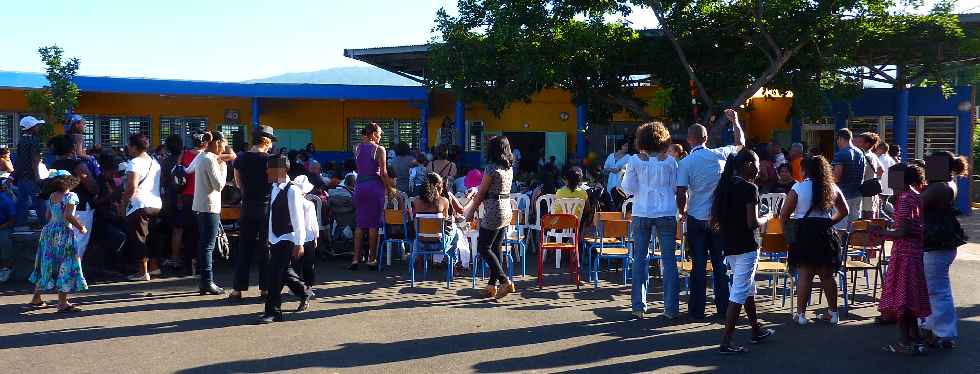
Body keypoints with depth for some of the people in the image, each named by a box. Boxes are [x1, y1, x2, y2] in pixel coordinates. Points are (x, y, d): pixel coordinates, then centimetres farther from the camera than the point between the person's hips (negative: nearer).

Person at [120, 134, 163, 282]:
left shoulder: (134, 163, -10)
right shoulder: (155, 162, 16)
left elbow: (131, 187, -17)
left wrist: (123, 205, -8)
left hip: (139, 204, -8)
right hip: (156, 204, 8)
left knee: (138, 239, -1)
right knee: (151, 239, 18)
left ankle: (143, 272, 0)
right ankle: (154, 267, 22)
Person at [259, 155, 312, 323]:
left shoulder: (292, 190, -17)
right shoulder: (275, 188, 8)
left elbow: (298, 218, -18)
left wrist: (299, 243, -18)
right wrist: (269, 237, 18)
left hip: (286, 240, -9)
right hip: (275, 239, 9)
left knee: (275, 273, -8)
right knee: (283, 272, 18)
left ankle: (273, 312, 0)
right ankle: (304, 295, 40)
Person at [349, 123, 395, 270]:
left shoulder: (358, 148, 6)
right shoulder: (379, 149, -8)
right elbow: (383, 173, -11)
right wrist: (389, 189, 0)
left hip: (360, 185, 5)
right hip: (375, 186, -5)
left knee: (360, 224, 10)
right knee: (374, 224, 2)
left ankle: (356, 258, 8)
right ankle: (371, 259, 6)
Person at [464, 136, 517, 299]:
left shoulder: (492, 168, -15)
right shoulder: (509, 168, 9)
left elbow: (481, 193, -10)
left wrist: (471, 212, 2)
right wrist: (477, 195, 25)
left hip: (494, 210, -9)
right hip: (507, 209, 9)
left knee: (483, 247, -1)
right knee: (496, 247, 12)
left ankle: (505, 281, -9)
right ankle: (492, 284, 15)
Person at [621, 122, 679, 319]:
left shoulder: (635, 161, -2)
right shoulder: (670, 161, 0)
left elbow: (628, 188, -1)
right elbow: (675, 187, 6)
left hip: (642, 213, 0)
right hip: (666, 213, 0)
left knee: (641, 258, 8)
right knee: (668, 259, 4)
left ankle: (639, 306, 8)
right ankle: (671, 307, 4)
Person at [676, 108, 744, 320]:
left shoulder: (685, 163, -8)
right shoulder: (719, 154, -1)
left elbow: (681, 193, -11)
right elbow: (741, 143, 18)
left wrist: (682, 212, 7)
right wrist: (735, 121, 29)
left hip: (696, 218, -2)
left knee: (699, 264, 3)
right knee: (720, 263, 10)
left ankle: (697, 310, 7)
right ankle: (723, 307, 15)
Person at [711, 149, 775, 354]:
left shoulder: (723, 186, 8)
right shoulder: (749, 188, -14)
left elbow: (713, 221, 7)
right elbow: (753, 223, -18)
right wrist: (766, 218, 0)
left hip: (729, 246, 8)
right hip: (746, 247, -8)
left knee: (748, 288, 22)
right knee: (739, 293, -5)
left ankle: (757, 330, 35)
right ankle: (726, 342, -6)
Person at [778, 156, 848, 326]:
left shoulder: (798, 187, -6)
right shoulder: (832, 188, 6)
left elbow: (784, 214, -6)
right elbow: (844, 211, 14)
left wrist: (786, 229, 9)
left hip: (804, 233, -3)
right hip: (825, 233, 4)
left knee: (805, 274, -1)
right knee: (828, 275, 12)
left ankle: (801, 313, 3)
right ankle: (833, 313, 19)